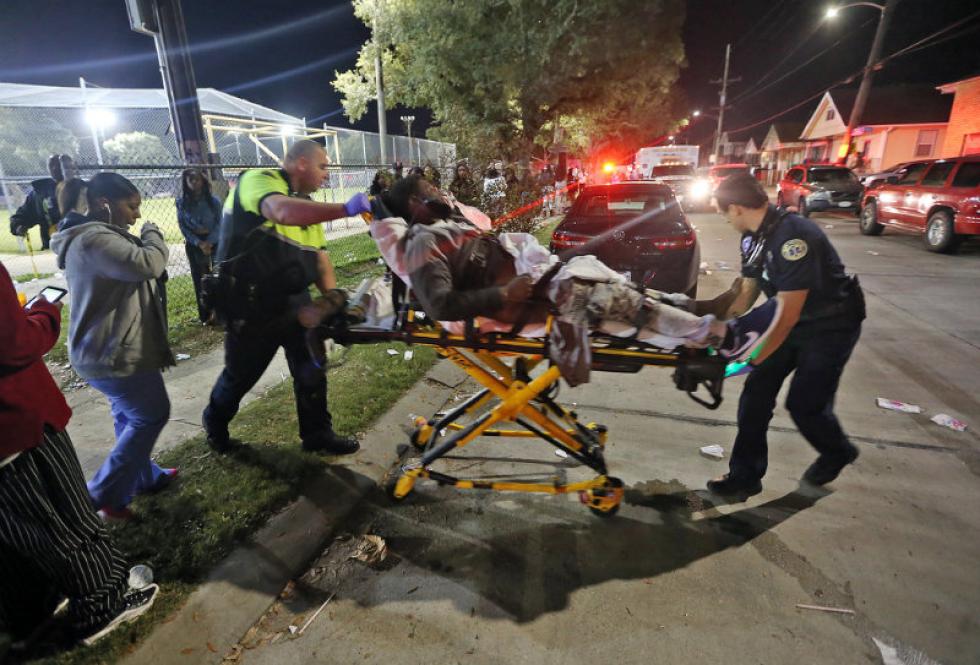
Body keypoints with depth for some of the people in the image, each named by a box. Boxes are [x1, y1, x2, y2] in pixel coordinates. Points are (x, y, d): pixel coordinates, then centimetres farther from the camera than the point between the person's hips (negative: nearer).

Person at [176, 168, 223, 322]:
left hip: (214, 241, -1)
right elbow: (182, 225, -1)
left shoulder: (213, 200, -3)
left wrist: (209, 242, -16)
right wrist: (198, 243, -13)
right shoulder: (182, 202, 0)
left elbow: (220, 223, -5)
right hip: (193, 244, 1)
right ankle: (205, 315, 12)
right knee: (199, 279, 4)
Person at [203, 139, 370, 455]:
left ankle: (317, 434, 26)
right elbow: (284, 212, -37)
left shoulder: (307, 205, 12)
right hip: (252, 304, -7)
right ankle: (215, 421, 42)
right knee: (242, 373, 12)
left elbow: (318, 255, 9)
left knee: (311, 370, 9)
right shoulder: (258, 179, -14)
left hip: (295, 300, 7)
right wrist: (346, 209, -38)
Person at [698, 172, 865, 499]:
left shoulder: (793, 237, -29)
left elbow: (787, 315, -29)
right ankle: (745, 475, 9)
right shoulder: (753, 238, -2)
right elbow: (745, 294, 5)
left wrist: (755, 358, -26)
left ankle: (838, 454, 33)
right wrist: (699, 309, -3)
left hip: (831, 325, -8)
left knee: (805, 403, -2)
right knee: (756, 392, 0)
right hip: (792, 321, 8)